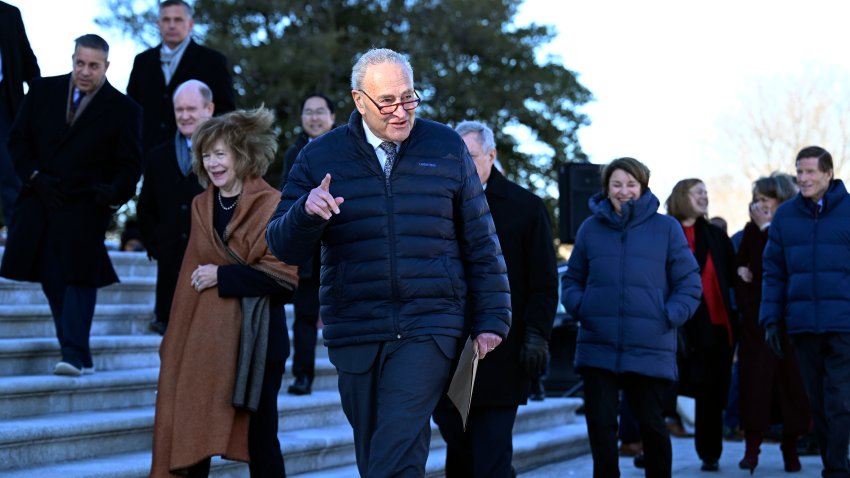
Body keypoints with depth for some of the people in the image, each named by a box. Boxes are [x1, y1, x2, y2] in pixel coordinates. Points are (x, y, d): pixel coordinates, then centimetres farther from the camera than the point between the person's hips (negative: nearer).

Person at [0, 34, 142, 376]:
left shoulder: (124, 110, -2)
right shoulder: (43, 92, 6)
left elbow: (130, 164, 0)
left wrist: (114, 194, -19)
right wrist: (35, 177, -5)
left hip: (86, 207, -4)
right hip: (41, 201, 4)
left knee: (79, 276, -9)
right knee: (52, 278, 7)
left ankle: (75, 354, -8)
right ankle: (78, 355, 18)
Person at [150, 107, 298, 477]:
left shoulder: (272, 206, -7)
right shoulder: (201, 207, 12)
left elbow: (285, 276, -13)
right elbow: (191, 274, 16)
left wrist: (223, 275, -14)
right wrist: (176, 340, 13)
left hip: (254, 338, -5)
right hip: (205, 337, 5)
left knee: (259, 435, 2)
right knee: (192, 435, 2)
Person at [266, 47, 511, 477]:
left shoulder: (447, 149, 5)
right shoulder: (320, 158, 5)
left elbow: (480, 242, 10)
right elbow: (284, 247, 2)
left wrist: (491, 319, 7)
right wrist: (306, 212, -20)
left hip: (429, 329, -2)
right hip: (354, 333, 2)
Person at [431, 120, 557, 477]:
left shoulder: (526, 206, 1)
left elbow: (544, 281, -1)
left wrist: (537, 334, -9)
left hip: (501, 351, -3)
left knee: (492, 446, -3)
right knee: (454, 432, 8)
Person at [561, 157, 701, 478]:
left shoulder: (666, 228, 3)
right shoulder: (591, 228, 8)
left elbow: (689, 285, 4)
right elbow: (572, 279, 16)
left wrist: (669, 316, -10)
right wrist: (579, 307, -2)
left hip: (650, 349, -1)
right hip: (597, 348, 1)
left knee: (651, 424, 9)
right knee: (600, 424, -1)